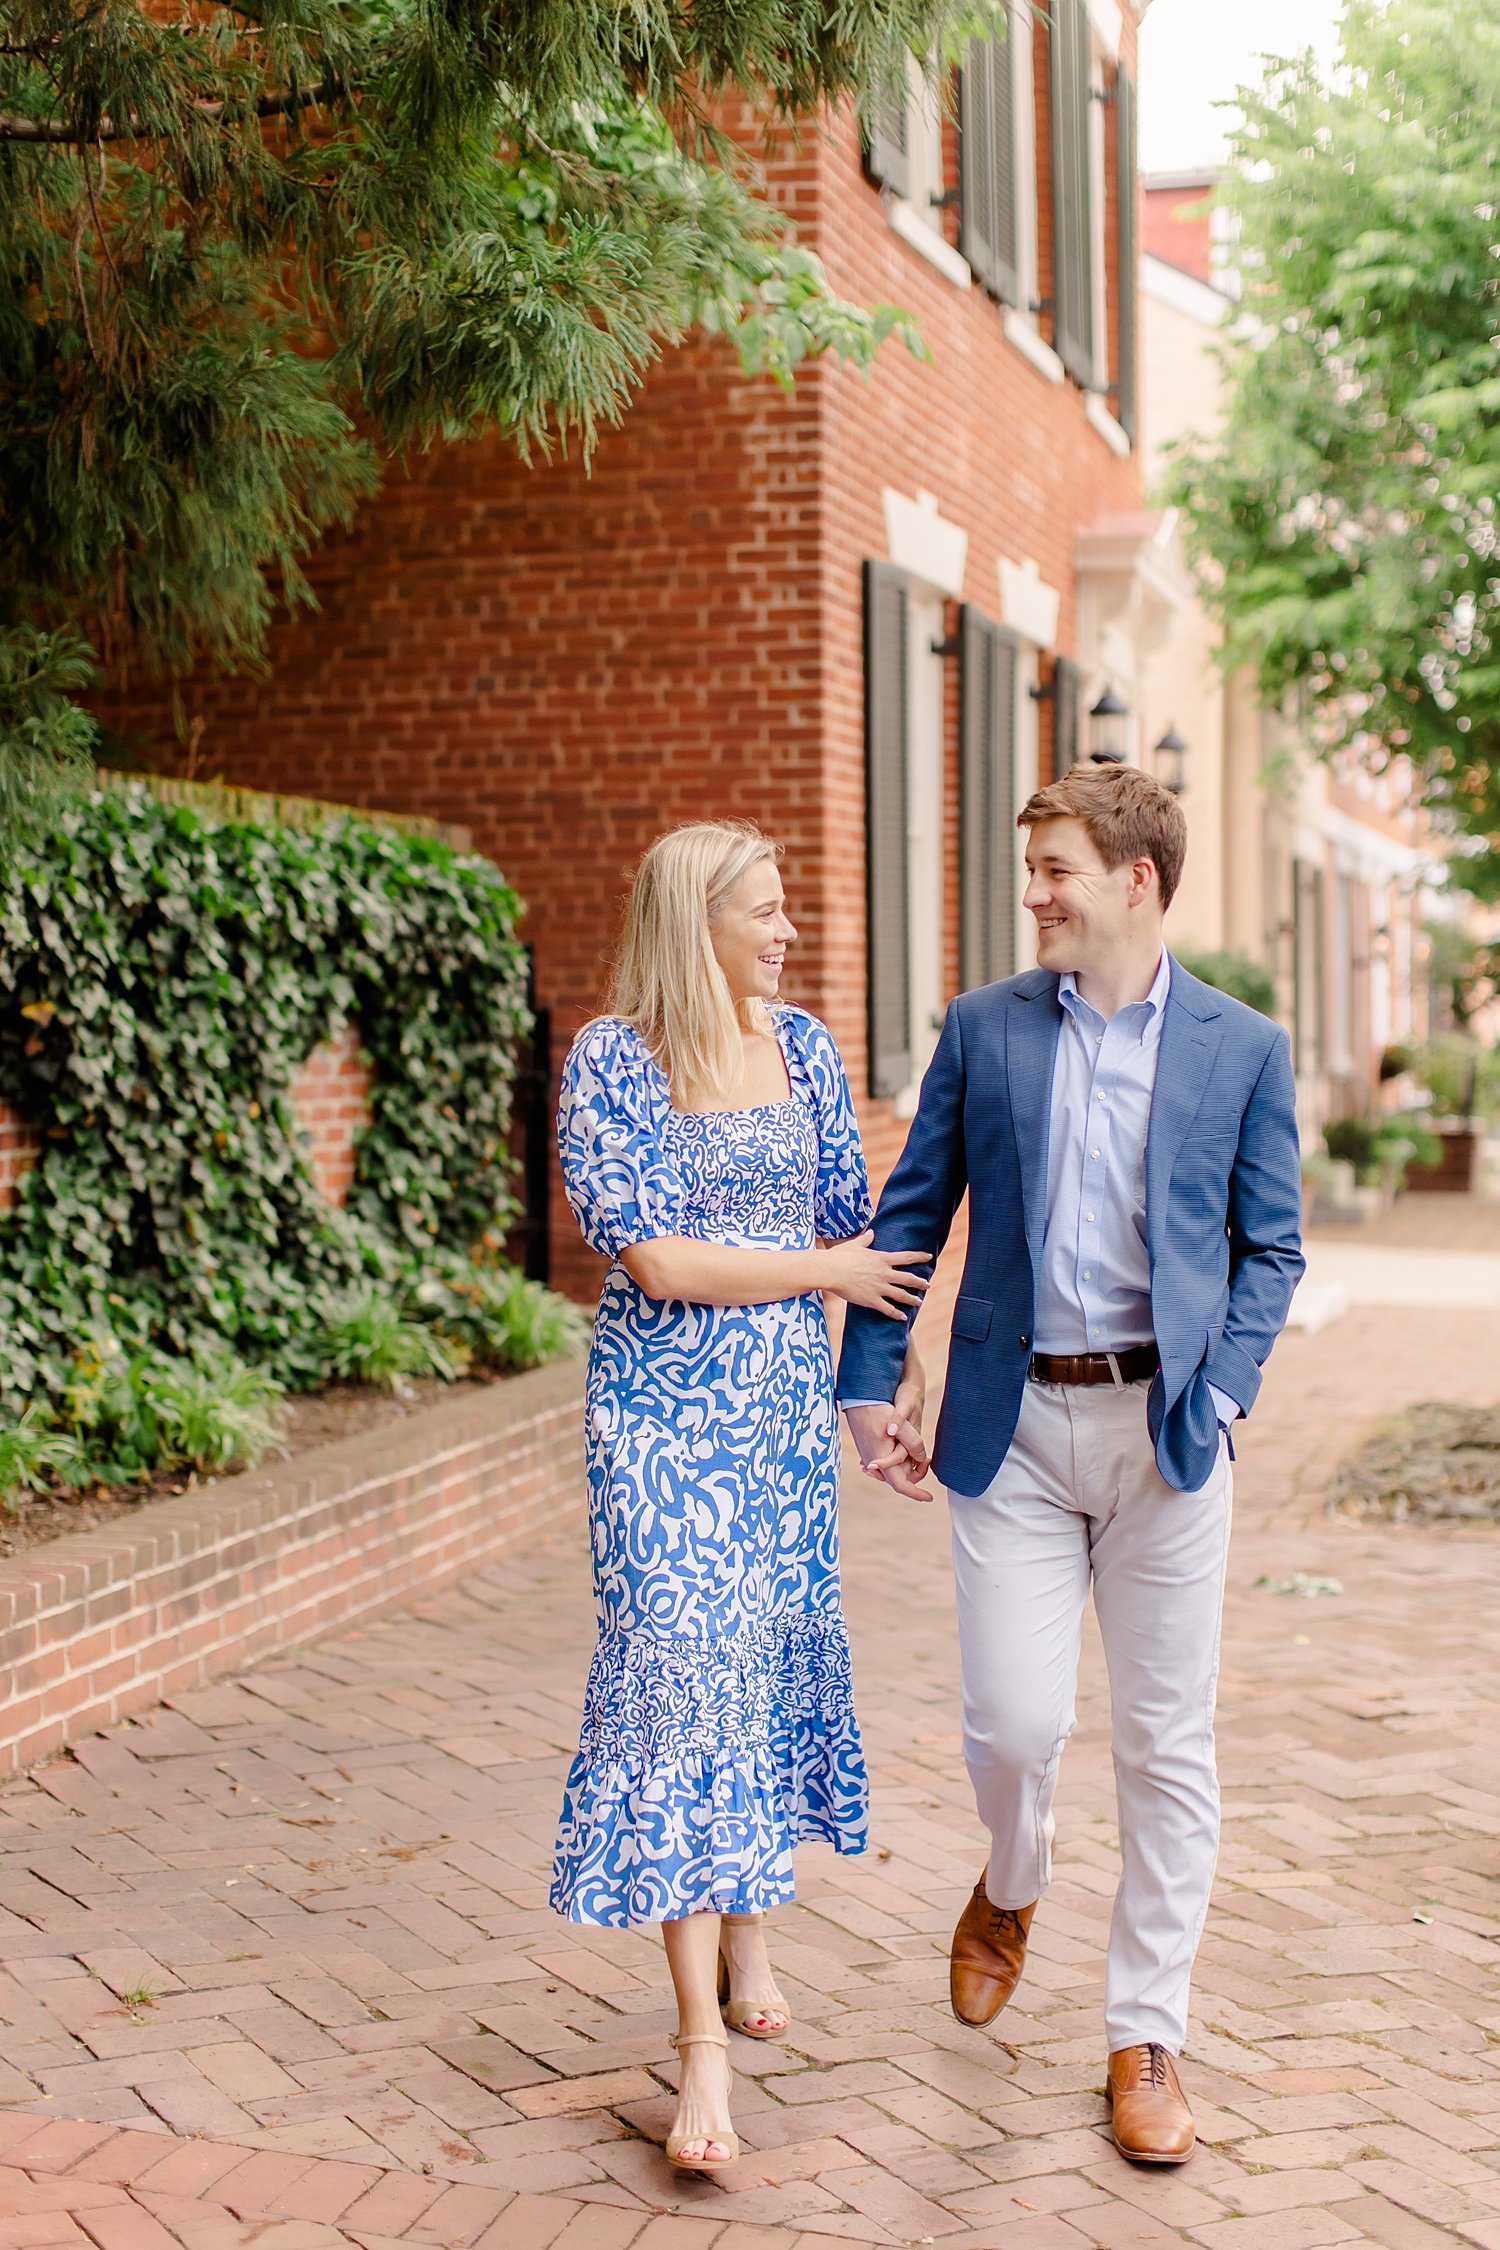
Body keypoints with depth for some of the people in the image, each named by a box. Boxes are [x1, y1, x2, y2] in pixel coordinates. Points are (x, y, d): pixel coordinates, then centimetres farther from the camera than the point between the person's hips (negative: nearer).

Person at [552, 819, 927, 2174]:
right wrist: (825, 1272, -8)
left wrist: (883, 1377, 7)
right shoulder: (608, 1063, -10)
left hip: (786, 1400, 5)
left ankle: (748, 1933, 33)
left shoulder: (801, 1047, 5)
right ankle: (704, 2042, -8)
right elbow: (657, 1260, -16)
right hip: (666, 1409, -5)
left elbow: (856, 1225, 10)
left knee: (776, 1652, 11)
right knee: (684, 1667, -9)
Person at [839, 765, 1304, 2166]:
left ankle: (1145, 2042, 17)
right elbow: (911, 1213, 9)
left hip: (1163, 1427, 0)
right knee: (1013, 1718, -4)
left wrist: (1221, 1393, -6)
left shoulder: (1241, 1048, 2)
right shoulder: (983, 1028, 5)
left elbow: (1269, 1245, 7)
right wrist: (868, 1381, 4)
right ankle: (1009, 1889, 32)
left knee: (1166, 1743, 4)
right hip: (1015, 1421, 1)